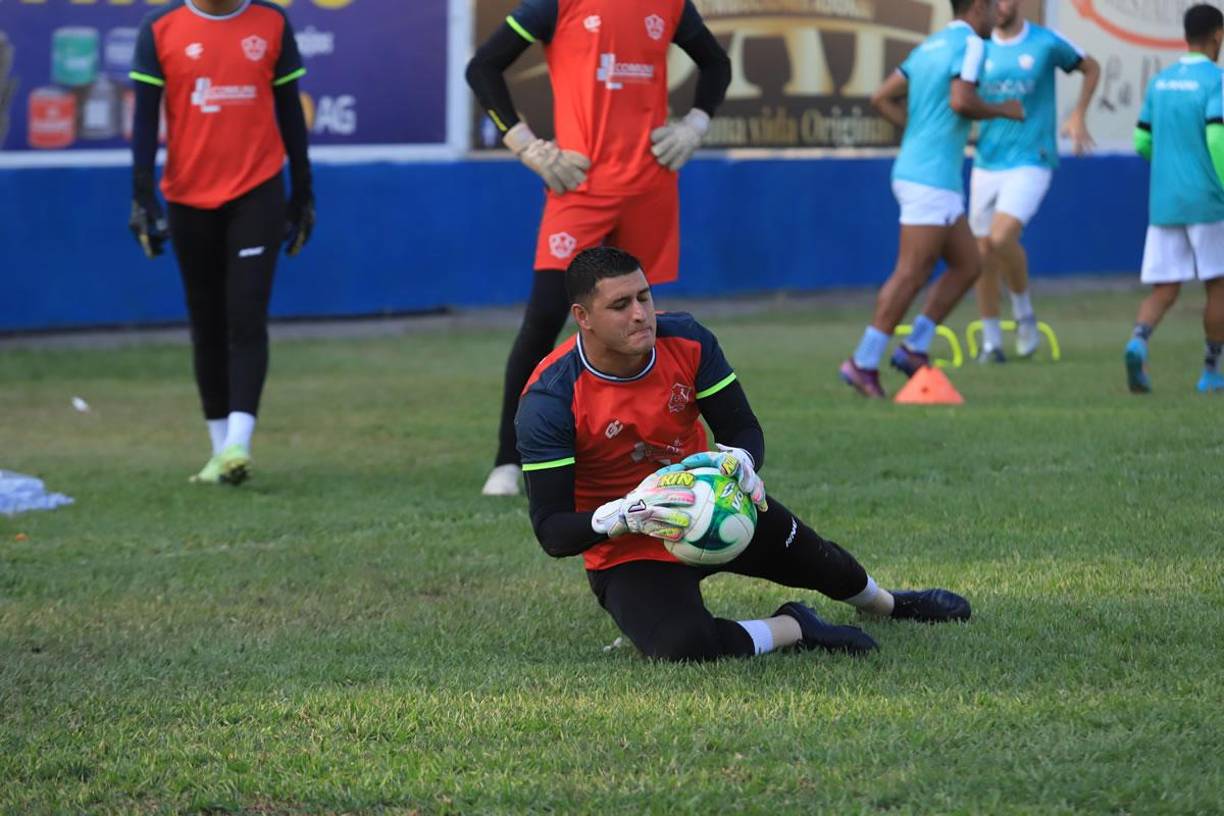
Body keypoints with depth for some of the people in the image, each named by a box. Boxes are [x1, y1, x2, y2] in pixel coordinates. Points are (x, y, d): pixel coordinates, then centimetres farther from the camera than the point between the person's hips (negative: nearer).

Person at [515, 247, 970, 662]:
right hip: (629, 553, -5)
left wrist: (740, 460, -29)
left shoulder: (687, 341, -13)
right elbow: (551, 531, -25)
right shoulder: (548, 401, -26)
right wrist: (624, 516, -44)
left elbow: (744, 430, -3)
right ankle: (793, 628, -4)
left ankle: (888, 603, 54)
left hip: (712, 505, 5)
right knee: (682, 646, -33)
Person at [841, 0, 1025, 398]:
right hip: (932, 180, -10)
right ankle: (863, 363, -7)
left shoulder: (929, 46, 17)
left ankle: (915, 349, 9)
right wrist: (1002, 110, -6)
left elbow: (882, 98, 18)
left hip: (914, 169, 10)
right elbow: (960, 102, -23)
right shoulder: (970, 44, -9)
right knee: (911, 275, -8)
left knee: (968, 264, 13)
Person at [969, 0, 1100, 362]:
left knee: (1001, 238, -24)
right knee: (983, 256, 4)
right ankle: (991, 342, 19)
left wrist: (1078, 116, 0)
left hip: (1030, 163, -4)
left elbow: (1091, 67, 12)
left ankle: (1023, 311, 1)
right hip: (986, 165, 4)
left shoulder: (1046, 43, -5)